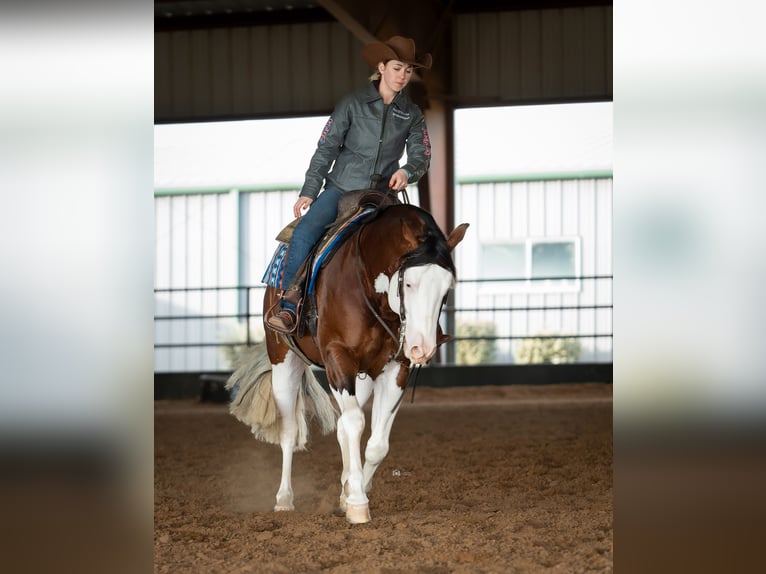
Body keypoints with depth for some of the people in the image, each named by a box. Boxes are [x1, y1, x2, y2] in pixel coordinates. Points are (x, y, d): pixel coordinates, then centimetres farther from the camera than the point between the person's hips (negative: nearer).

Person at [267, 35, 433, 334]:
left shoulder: (412, 114, 8)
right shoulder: (353, 103, 1)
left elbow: (421, 155, 5)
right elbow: (326, 149, 1)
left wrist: (407, 171, -20)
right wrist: (309, 192, -6)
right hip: (341, 188, -2)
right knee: (304, 233, -27)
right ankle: (289, 308, -27)